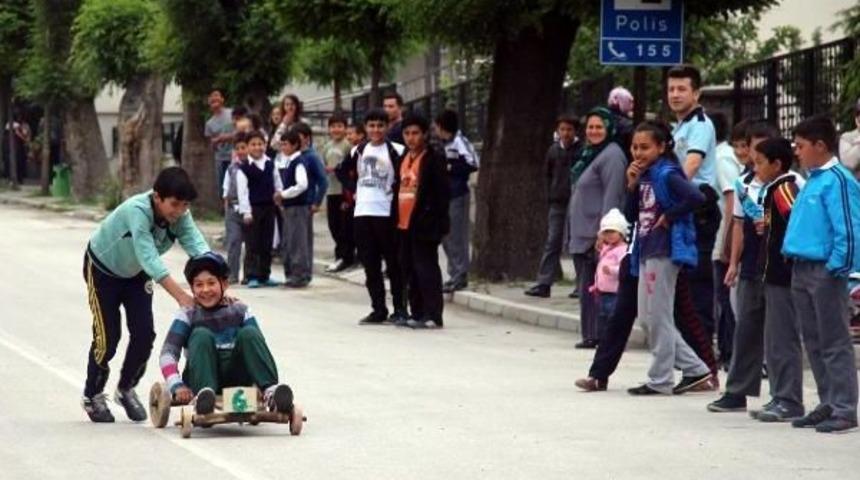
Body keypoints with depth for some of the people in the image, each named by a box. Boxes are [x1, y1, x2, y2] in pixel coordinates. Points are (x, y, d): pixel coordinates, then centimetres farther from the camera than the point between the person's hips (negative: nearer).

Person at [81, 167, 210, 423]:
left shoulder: (180, 216, -23)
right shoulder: (137, 211, -40)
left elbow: (198, 246, -35)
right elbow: (149, 259, -48)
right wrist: (181, 296, -56)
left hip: (135, 273, 5)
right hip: (102, 268, -5)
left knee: (144, 334, -4)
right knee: (107, 337, -7)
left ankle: (126, 389, 20)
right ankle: (92, 396, 16)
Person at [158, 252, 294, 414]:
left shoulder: (240, 311, 10)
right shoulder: (187, 316, 7)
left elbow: (258, 344, 0)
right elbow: (168, 352, -3)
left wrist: (266, 384, -18)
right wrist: (177, 386, -22)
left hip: (237, 377, 1)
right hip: (202, 380, -1)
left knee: (249, 333, -19)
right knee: (201, 335, -23)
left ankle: (271, 391, -37)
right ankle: (204, 393, -46)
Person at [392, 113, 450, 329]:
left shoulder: (434, 158, -7)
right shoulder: (403, 158, 16)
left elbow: (442, 193, -10)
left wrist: (438, 222, -15)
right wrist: (395, 218, 13)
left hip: (423, 225, -8)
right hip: (404, 223, 8)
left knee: (426, 269, -7)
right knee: (409, 271, 11)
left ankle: (432, 316, -5)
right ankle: (417, 314, 18)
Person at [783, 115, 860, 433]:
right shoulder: (812, 180, 13)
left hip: (825, 272, -9)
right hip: (802, 270, 9)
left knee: (834, 343, -5)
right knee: (814, 343, 13)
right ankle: (828, 404, 21)